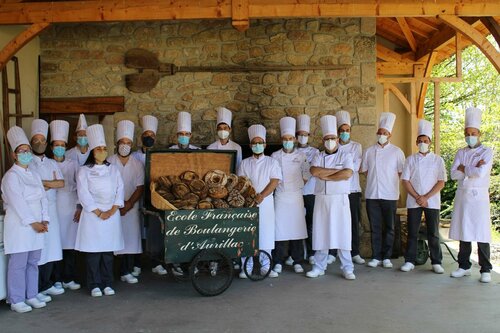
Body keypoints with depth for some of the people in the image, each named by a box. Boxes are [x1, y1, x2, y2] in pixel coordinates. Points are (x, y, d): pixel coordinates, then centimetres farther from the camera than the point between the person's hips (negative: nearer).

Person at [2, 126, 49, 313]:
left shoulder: (34, 175, 16)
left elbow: (43, 198, 11)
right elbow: (17, 202, -13)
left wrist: (44, 220, -1)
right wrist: (32, 222, -15)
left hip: (36, 225, 7)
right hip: (19, 226, -7)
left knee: (33, 262, 11)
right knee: (18, 264, -2)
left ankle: (31, 296, 20)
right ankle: (16, 301, 6)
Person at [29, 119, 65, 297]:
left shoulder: (52, 163, 16)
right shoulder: (27, 163, 0)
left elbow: (61, 183, 4)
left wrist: (43, 183, -8)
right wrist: (52, 184, -7)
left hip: (51, 208, 5)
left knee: (51, 244, 4)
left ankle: (46, 282, 14)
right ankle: (45, 284, 4)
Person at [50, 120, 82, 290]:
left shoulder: (73, 164, 9)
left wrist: (80, 207, 2)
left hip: (71, 208, 1)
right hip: (53, 208, -1)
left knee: (70, 244, 3)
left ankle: (68, 279, 13)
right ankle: (57, 280, 10)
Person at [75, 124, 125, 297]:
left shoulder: (112, 169, 12)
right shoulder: (84, 171, 2)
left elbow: (120, 189, 6)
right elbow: (83, 194, -6)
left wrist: (112, 210, -6)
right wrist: (99, 213, -10)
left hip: (112, 214, 3)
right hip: (92, 215, -3)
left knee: (108, 251, 5)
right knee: (93, 251, -1)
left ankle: (107, 284, 15)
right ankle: (94, 285, 9)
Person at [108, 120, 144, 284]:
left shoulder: (137, 164, 7)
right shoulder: (109, 163, 2)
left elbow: (140, 187, 2)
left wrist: (128, 204, -10)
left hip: (131, 207, 2)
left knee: (130, 237, 0)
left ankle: (127, 272, 8)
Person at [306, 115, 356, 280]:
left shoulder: (345, 156, 4)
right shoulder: (318, 157, 10)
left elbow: (347, 174, -14)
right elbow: (314, 171, -11)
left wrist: (325, 176, -11)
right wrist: (337, 170, -12)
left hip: (340, 199, -2)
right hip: (322, 199, 2)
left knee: (342, 232, -2)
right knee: (321, 233, 5)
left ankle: (347, 268, 7)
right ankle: (319, 267, 15)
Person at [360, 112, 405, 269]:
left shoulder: (397, 152, 1)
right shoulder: (369, 151, 8)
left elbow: (401, 172, 4)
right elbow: (364, 170, 14)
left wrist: (389, 181, 2)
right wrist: (374, 180, 7)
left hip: (389, 195, -2)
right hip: (372, 195, 2)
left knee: (389, 227, 4)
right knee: (375, 227, 6)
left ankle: (386, 257, 14)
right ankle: (376, 256, 14)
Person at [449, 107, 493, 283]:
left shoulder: (487, 152, 0)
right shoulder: (461, 153, 13)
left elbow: (481, 173, -17)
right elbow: (454, 174, 0)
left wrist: (463, 169, -4)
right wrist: (472, 170, -11)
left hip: (479, 196, -4)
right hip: (462, 195, 4)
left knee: (481, 234, -5)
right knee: (463, 232, 8)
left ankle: (485, 270, 4)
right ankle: (464, 267, 18)